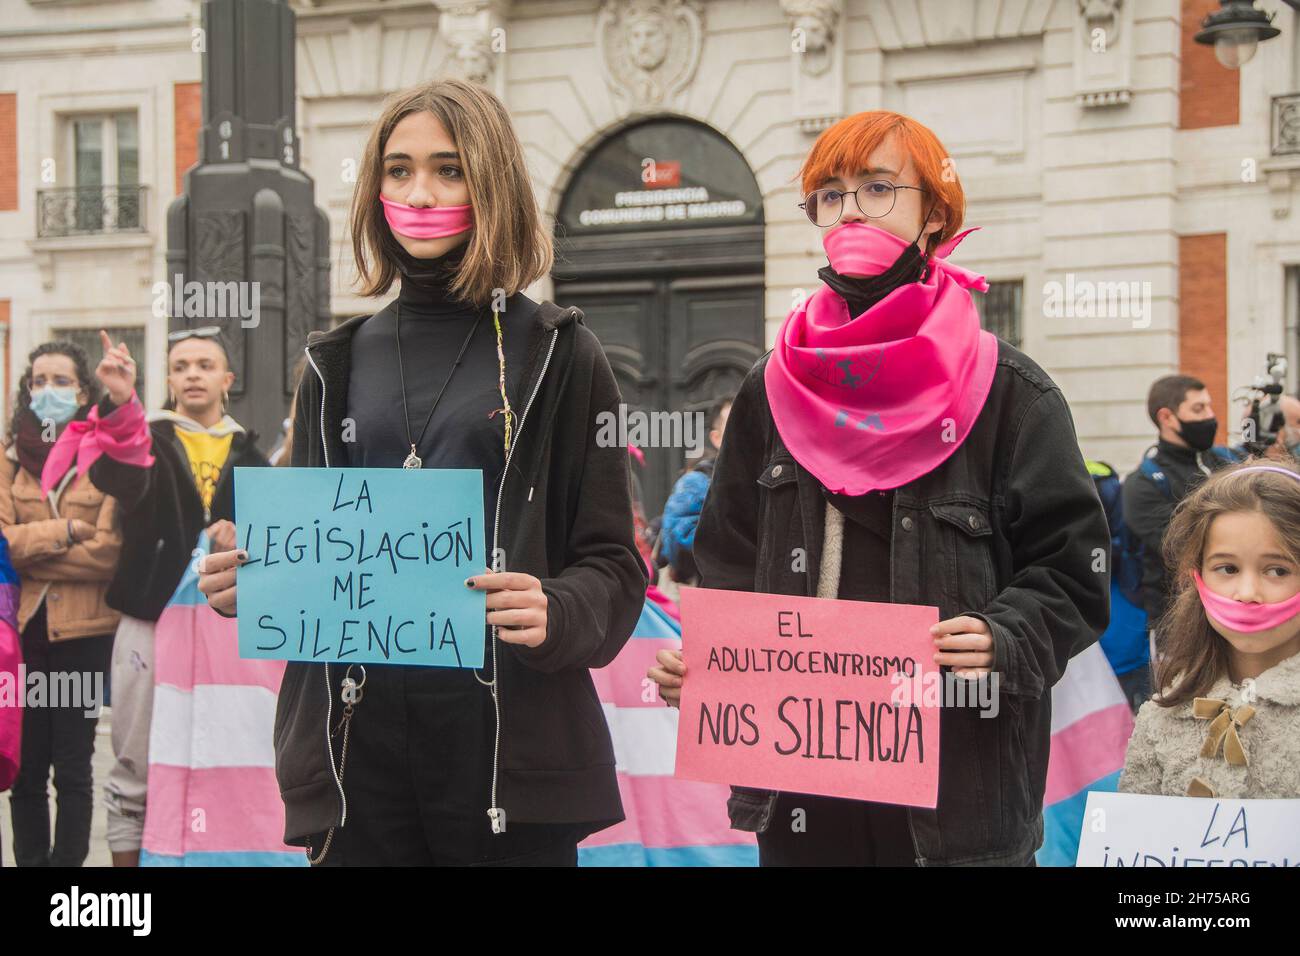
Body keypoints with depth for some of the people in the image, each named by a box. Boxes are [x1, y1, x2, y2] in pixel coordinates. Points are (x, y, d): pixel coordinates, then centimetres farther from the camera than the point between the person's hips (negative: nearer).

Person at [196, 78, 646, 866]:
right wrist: (249, 585, -2)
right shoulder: (339, 364, 13)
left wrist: (554, 613, -20)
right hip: (357, 738, 3)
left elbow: (611, 565, 0)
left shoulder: (557, 355, 3)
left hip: (507, 734, -3)